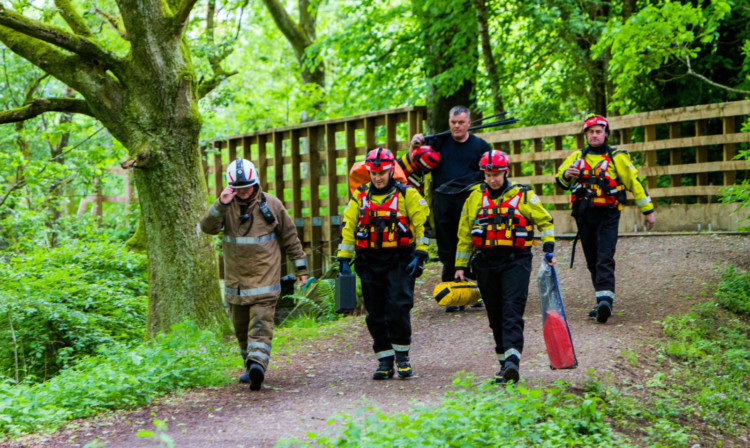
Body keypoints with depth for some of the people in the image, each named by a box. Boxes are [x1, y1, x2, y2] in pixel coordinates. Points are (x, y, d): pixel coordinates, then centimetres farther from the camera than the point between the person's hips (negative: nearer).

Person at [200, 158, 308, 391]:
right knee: (241, 327, 10)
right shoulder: (226, 206, 3)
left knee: (261, 324, -16)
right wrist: (221, 204, -27)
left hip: (265, 276, -3)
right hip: (235, 280, 3)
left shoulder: (271, 205, 0)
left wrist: (300, 267, 12)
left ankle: (258, 363, -28)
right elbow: (208, 227, -14)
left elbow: (290, 236, 9)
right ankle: (251, 366, 23)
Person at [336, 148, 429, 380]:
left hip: (399, 260, -3)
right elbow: (348, 227, 12)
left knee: (398, 307, -13)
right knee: (375, 313, 3)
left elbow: (422, 224, -1)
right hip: (369, 262, 3)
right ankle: (385, 360, 12)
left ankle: (402, 355, 5)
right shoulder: (360, 197, 10)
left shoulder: (407, 195, 2)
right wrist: (344, 259, 7)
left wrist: (419, 256, -9)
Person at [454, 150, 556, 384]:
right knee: (495, 315, 7)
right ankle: (504, 360, 16)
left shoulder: (523, 196, 3)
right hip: (486, 262, 3)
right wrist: (461, 266, 14)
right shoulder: (475, 198, 10)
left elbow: (545, 221, 13)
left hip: (516, 261, -3)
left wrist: (548, 248, 1)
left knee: (512, 310, -15)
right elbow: (464, 234, 15)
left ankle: (512, 359, -25)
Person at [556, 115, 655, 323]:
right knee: (592, 262, 8)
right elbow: (561, 180, 8)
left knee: (605, 259, -17)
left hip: (607, 215, -4)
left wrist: (648, 210, 5)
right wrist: (566, 175, -18)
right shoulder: (577, 157, 14)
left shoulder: (616, 157, 4)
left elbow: (634, 181, 6)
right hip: (584, 216, 4)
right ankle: (603, 302, 16)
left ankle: (605, 300, -26)